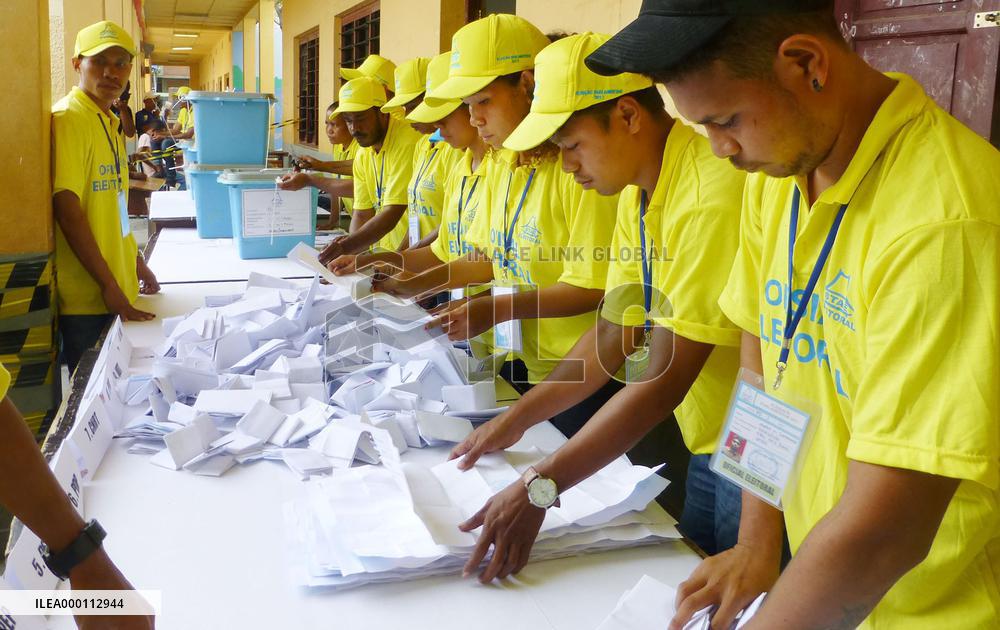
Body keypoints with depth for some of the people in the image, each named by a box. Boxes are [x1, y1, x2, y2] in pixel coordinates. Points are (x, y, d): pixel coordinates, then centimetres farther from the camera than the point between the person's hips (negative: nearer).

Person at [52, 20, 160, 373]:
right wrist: (109, 285, -19)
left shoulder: (110, 121, 14)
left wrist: (137, 263, 21)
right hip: (87, 296, -8)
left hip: (118, 290, 8)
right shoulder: (68, 118, -13)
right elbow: (67, 209, -19)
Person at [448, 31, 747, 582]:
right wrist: (515, 420, 5)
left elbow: (663, 380, -27)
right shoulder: (638, 194, 4)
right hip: (708, 448, 8)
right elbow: (614, 336, 7)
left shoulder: (711, 194, -26)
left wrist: (540, 487, -26)